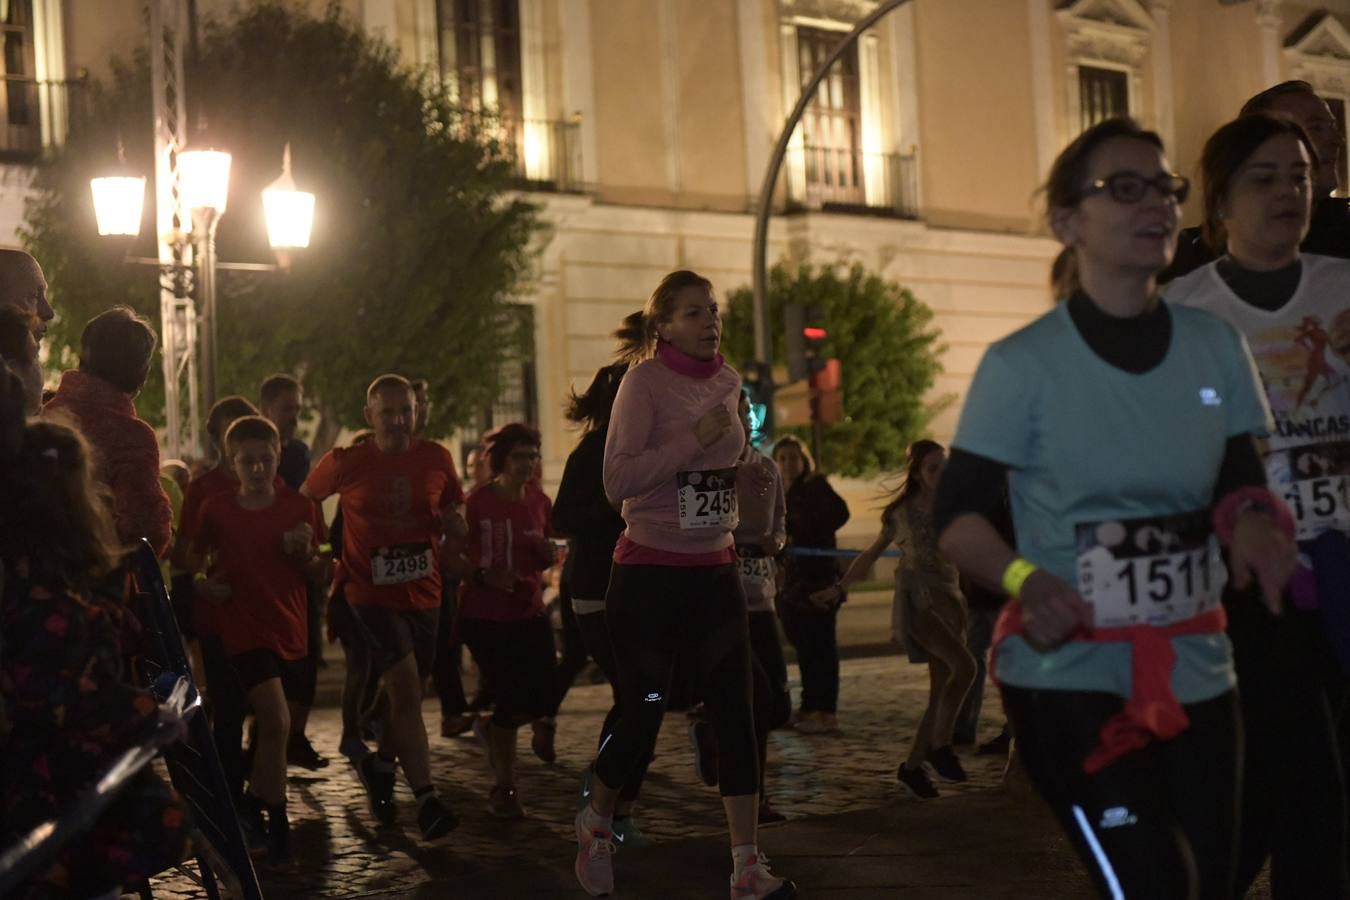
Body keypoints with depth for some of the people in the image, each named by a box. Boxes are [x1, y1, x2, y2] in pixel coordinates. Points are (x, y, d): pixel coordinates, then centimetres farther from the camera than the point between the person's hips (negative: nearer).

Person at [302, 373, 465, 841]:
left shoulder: (436, 459, 1)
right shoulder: (345, 463, -6)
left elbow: (455, 520, 13)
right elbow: (303, 499, 8)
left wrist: (454, 521, -9)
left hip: (423, 594, 4)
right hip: (372, 595, -4)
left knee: (407, 695, 15)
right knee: (405, 689, -17)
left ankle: (380, 765, 42)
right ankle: (427, 799, -15)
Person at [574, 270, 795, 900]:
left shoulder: (727, 382, 8)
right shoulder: (645, 381, -10)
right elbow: (618, 482, -20)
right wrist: (695, 439, -25)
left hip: (715, 571, 5)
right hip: (648, 575, -5)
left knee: (735, 717, -2)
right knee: (641, 722, 0)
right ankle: (596, 822, 29)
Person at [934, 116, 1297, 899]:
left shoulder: (1216, 346, 3)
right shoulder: (1023, 363, -10)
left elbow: (1238, 479, 11)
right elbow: (957, 515, -8)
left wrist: (1252, 519, -13)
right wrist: (1022, 578, -27)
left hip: (1196, 674, 5)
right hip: (1069, 680, -5)